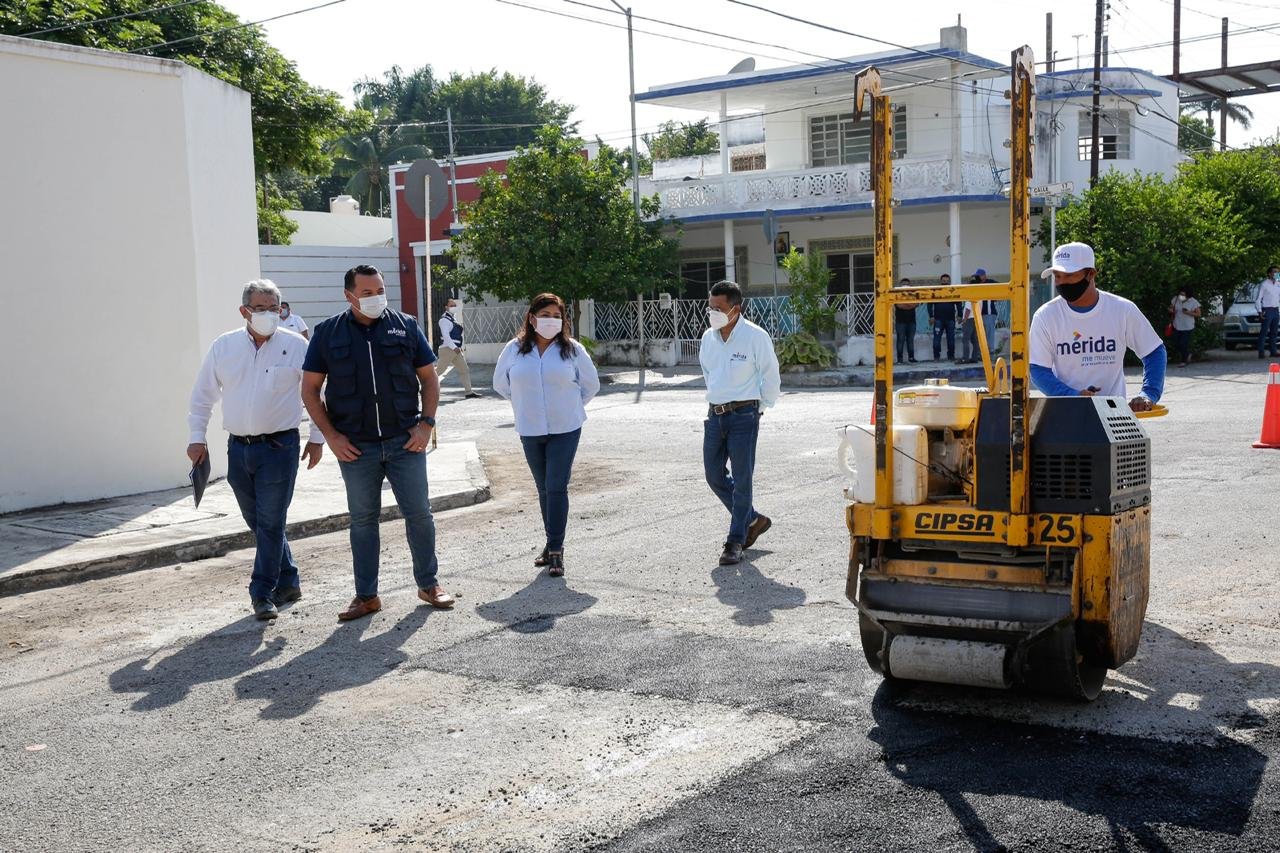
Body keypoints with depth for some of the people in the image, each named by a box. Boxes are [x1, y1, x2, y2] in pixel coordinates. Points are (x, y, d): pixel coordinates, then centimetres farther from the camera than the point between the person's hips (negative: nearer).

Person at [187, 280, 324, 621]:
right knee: (259, 523, 12)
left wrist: (317, 438, 3)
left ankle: (263, 593, 4)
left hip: (279, 447, -4)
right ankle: (288, 582, 25)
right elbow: (202, 395, 12)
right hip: (238, 449, 4)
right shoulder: (224, 347, 5)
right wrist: (197, 438, 7)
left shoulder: (295, 346, -2)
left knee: (270, 523, -4)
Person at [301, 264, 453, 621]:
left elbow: (429, 378, 8)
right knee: (362, 520, 8)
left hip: (405, 441, 0)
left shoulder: (405, 326, 3)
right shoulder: (328, 333, 1)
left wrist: (426, 424, -4)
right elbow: (310, 389, 4)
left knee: (419, 512, 4)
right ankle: (366, 596, 18)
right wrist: (331, 436, -4)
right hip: (355, 446, 0)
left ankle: (429, 584, 20)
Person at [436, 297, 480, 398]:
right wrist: (454, 347, -28)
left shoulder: (453, 318, 16)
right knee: (439, 370, -5)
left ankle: (469, 391, 8)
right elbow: (445, 335, -23)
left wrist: (459, 347, 21)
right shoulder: (445, 319, -13)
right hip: (447, 349, -9)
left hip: (455, 349, 9)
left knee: (465, 370, 7)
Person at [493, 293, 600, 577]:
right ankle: (552, 544, 24)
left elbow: (591, 384, 8)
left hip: (565, 429, -2)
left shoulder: (572, 349, -3)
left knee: (557, 488, -8)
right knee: (544, 489, 12)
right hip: (530, 431, 3)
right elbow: (500, 383, 14)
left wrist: (571, 406, 7)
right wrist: (525, 404, 12)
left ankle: (556, 550, -4)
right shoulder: (514, 349, 0)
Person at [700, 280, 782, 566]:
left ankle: (736, 541, 6)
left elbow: (771, 378, -3)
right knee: (714, 475, 7)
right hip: (715, 414, 6)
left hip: (743, 416, -6)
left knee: (741, 479, -2)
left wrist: (759, 409, 3)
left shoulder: (755, 336, -11)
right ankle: (753, 520, 26)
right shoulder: (708, 337, 6)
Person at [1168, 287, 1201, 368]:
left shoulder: (1193, 302, -11)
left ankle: (1184, 361, 15)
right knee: (1176, 344, 7)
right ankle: (1187, 355, 34)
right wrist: (1171, 310, -11)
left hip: (1187, 327, -5)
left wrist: (1188, 313, -23)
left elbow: (1198, 314, -7)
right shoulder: (1175, 299, -1)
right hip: (1176, 326, 5)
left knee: (1184, 344, -4)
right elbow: (1170, 308, 14)